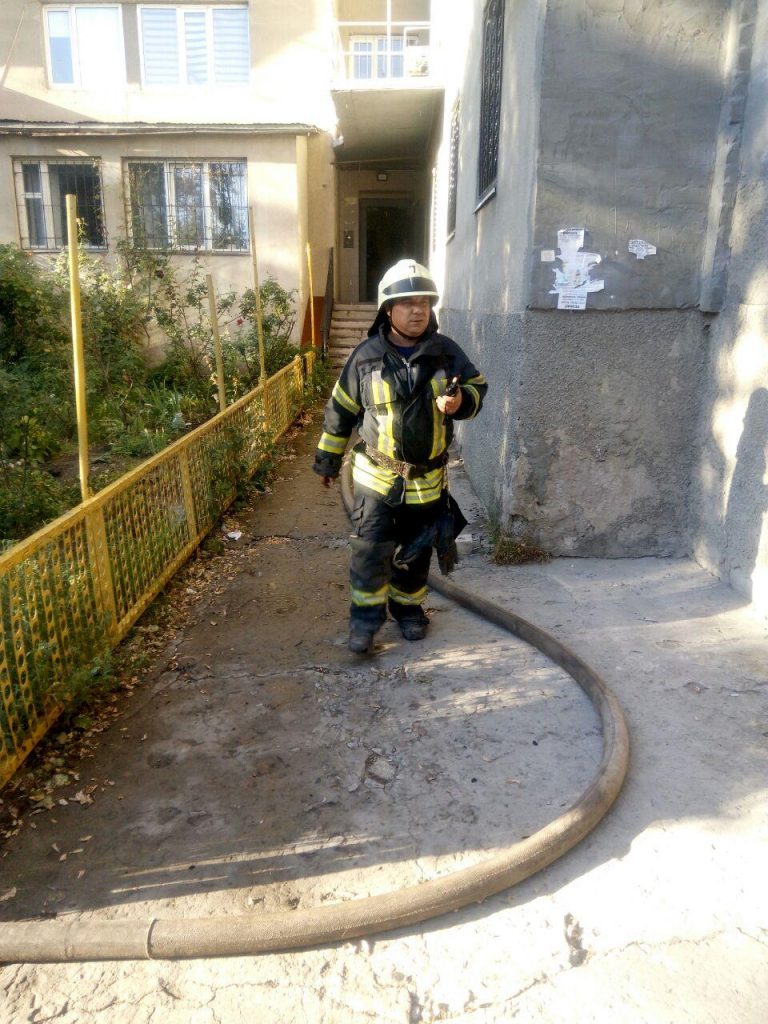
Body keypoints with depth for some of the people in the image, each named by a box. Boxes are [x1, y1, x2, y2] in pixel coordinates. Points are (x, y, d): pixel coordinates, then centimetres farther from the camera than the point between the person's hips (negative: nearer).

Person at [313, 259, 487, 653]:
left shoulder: (447, 351, -4)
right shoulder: (366, 356, -7)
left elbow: (477, 387, 8)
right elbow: (340, 410, 2)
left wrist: (461, 402, -17)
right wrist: (327, 460, 8)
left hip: (428, 478, 2)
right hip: (377, 475, -2)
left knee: (416, 551, 15)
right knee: (370, 551, -2)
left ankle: (408, 606, 37)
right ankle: (366, 615, 18)